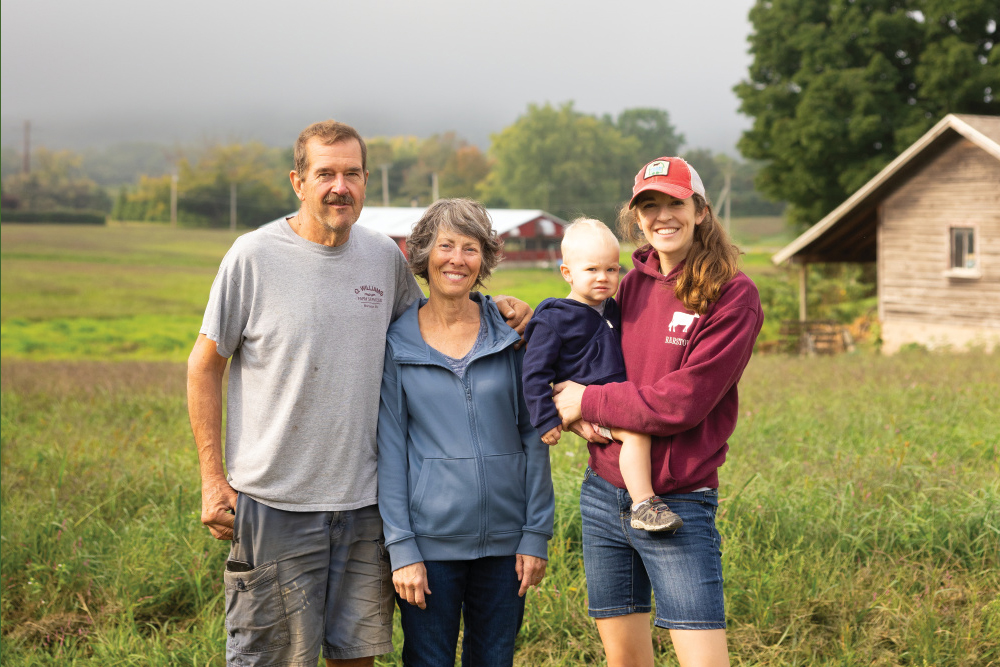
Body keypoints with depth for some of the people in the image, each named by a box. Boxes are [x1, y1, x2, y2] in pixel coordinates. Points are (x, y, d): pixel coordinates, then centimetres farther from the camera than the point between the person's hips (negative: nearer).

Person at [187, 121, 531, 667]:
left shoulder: (385, 256, 5)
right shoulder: (254, 256, -7)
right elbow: (205, 366, 0)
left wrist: (492, 310, 6)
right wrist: (212, 477, -4)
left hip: (362, 499, 4)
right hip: (274, 499, -4)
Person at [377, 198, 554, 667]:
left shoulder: (511, 336, 3)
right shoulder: (397, 343, -1)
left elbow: (533, 438, 5)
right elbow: (389, 449, -2)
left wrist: (536, 535, 0)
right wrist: (400, 548, -8)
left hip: (504, 541, 2)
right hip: (430, 542, -2)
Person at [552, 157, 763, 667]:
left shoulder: (732, 296, -9)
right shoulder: (631, 286, 8)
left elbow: (682, 403, -16)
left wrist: (588, 402, -8)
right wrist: (583, 420, -4)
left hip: (676, 505, -5)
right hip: (604, 495, 5)